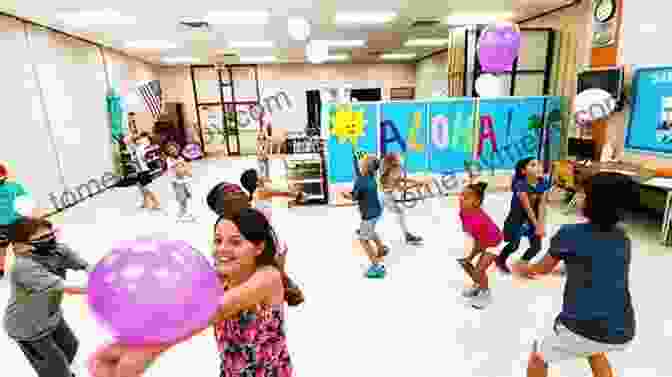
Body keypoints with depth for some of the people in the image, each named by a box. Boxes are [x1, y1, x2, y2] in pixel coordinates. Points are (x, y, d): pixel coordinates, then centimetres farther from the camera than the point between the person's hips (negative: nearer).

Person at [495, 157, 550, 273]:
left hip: (535, 218, 6)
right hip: (517, 218, -5)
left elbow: (542, 205, -10)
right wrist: (536, 225, -19)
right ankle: (500, 260, 25)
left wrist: (540, 224, -17)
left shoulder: (543, 183, -8)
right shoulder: (521, 185, -25)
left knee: (537, 246, 5)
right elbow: (527, 208, -22)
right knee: (514, 245, -3)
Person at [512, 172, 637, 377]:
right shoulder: (623, 239, 5)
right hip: (622, 334, 6)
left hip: (583, 329, -6)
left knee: (538, 357, 20)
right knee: (593, 349, 39)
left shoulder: (569, 233, -10)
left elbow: (542, 269, 4)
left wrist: (521, 268, 24)